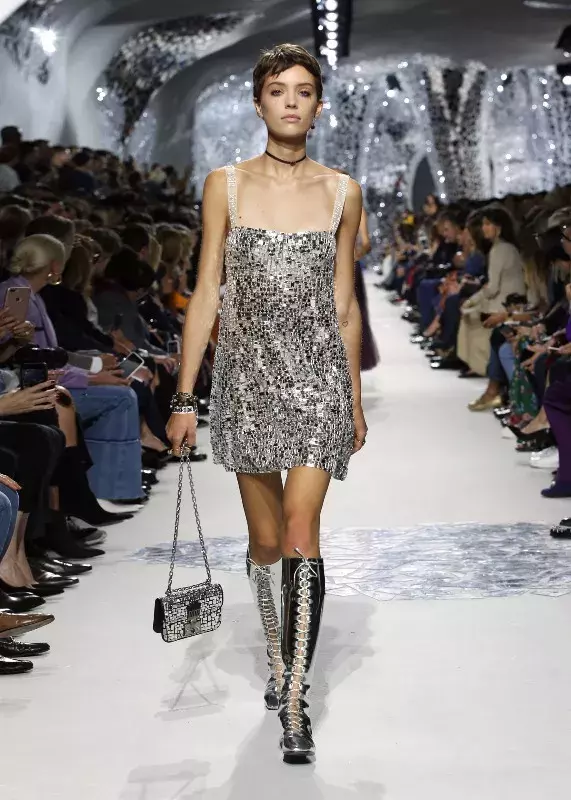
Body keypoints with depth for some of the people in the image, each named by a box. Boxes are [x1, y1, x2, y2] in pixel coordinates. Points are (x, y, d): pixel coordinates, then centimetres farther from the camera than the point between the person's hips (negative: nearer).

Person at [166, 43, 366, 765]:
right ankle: (280, 659, 32)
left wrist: (355, 398, 12)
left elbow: (344, 301, 11)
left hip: (318, 373, 0)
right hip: (248, 373, 1)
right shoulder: (225, 185, 3)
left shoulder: (342, 192, 5)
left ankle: (294, 704, -5)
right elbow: (206, 294, 3)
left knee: (301, 535, -10)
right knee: (266, 539, 9)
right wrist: (184, 397, 0)